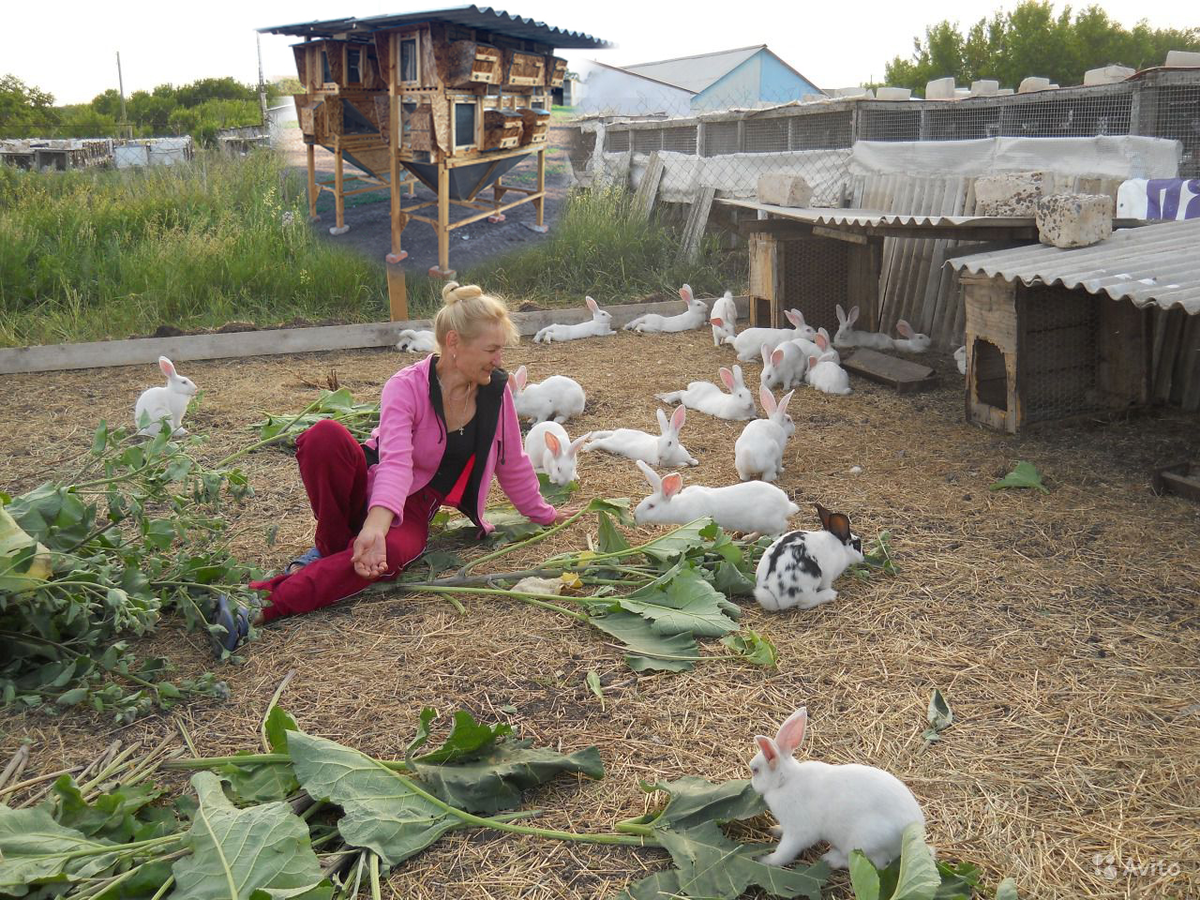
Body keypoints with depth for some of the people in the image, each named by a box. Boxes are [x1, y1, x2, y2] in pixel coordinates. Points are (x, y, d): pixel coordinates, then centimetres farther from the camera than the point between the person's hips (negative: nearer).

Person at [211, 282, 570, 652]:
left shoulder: (496, 391, -6)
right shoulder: (407, 387, -19)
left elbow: (512, 464, 10)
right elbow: (395, 462, -35)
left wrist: (542, 513, 20)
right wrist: (376, 525, -51)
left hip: (411, 510, 2)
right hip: (368, 490, -2)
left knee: (389, 552, -38)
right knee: (325, 434, -35)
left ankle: (262, 609, -45)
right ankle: (330, 547, -16)